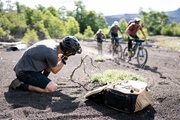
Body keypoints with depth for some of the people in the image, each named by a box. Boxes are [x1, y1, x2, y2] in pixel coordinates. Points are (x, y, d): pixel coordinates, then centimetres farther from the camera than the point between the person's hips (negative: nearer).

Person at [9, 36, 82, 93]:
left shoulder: (52, 42, 0)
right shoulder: (52, 53, -25)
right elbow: (55, 71, -6)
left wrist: (62, 56, 5)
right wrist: (64, 59, -3)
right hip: (24, 72, -9)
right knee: (52, 88, -18)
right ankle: (20, 85, -10)